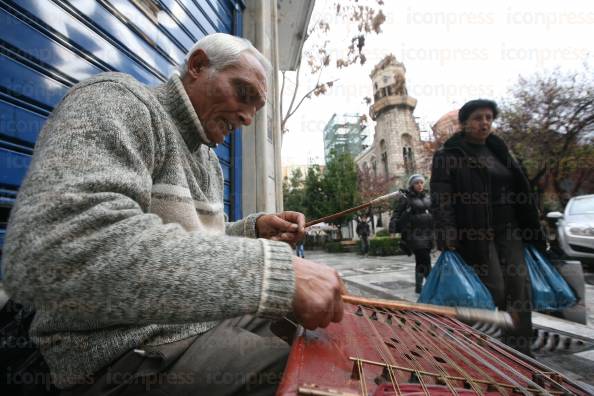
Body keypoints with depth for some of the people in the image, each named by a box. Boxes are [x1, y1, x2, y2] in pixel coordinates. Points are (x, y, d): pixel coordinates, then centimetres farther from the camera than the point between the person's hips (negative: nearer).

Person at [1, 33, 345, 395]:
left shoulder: (208, 160, 12)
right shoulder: (117, 101, -14)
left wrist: (254, 230, 1)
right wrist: (272, 269, -37)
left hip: (206, 320, 8)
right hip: (137, 351, -7)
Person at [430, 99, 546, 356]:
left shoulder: (499, 151, 17)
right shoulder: (447, 156, -2)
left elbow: (519, 191, 20)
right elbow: (440, 199, -12)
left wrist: (531, 230, 16)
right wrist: (447, 236, -23)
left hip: (507, 230, 6)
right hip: (474, 232, -6)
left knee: (519, 289, 3)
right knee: (494, 290, -6)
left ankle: (519, 353, 17)